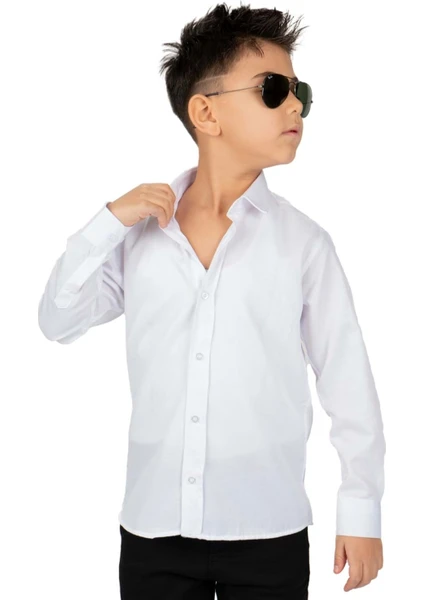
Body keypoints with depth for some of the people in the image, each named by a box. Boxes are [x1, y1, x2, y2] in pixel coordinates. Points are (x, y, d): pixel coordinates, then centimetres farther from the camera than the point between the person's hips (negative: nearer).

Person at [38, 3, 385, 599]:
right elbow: (58, 322, 5)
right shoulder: (141, 229, 2)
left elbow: (348, 381, 0)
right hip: (153, 530, 1)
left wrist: (361, 512, 2)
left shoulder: (303, 241, -3)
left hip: (270, 534, -1)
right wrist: (109, 221, -8)